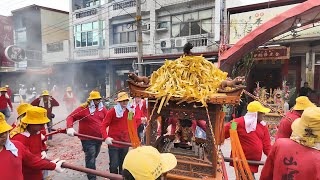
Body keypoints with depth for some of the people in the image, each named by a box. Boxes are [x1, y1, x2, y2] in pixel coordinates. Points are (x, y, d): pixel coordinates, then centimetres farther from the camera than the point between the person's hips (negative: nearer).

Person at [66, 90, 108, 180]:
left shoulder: (102, 108, 3)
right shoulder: (83, 109, -10)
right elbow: (70, 117, -11)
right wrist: (70, 127, -28)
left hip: (99, 138, 6)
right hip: (87, 139, -5)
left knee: (94, 157, 23)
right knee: (91, 159, -3)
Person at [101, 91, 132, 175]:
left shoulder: (129, 111, 4)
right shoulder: (112, 111, -9)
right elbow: (103, 125, -11)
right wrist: (106, 137, -25)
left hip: (125, 143, 4)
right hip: (113, 143, -4)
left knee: (123, 165, 16)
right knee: (114, 165, 1)